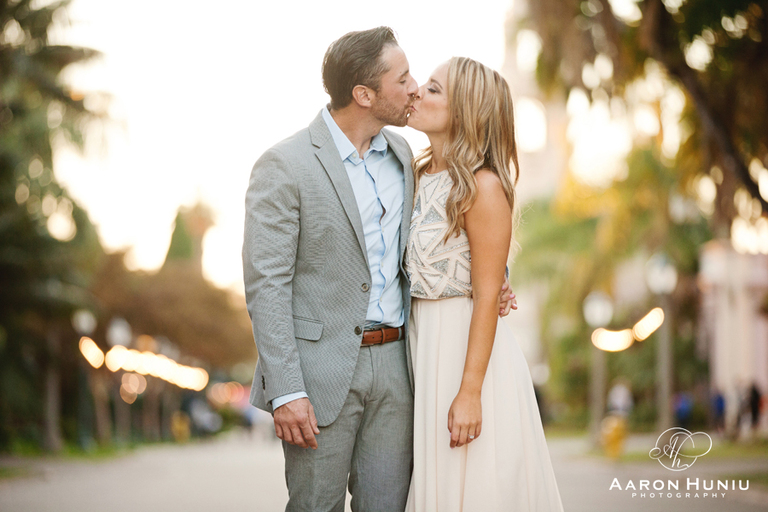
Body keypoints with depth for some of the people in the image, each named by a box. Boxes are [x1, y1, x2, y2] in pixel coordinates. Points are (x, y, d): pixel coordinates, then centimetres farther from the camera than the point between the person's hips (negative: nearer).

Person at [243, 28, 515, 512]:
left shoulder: (400, 153, 10)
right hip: (323, 371, -6)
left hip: (394, 363, 6)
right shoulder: (285, 166, -11)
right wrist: (286, 391, -18)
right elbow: (266, 284, -13)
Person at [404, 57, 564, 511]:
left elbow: (486, 297, -16)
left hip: (467, 344, -7)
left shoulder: (483, 186, -14)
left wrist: (470, 391, -19)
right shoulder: (417, 174, 9)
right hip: (421, 342, 7)